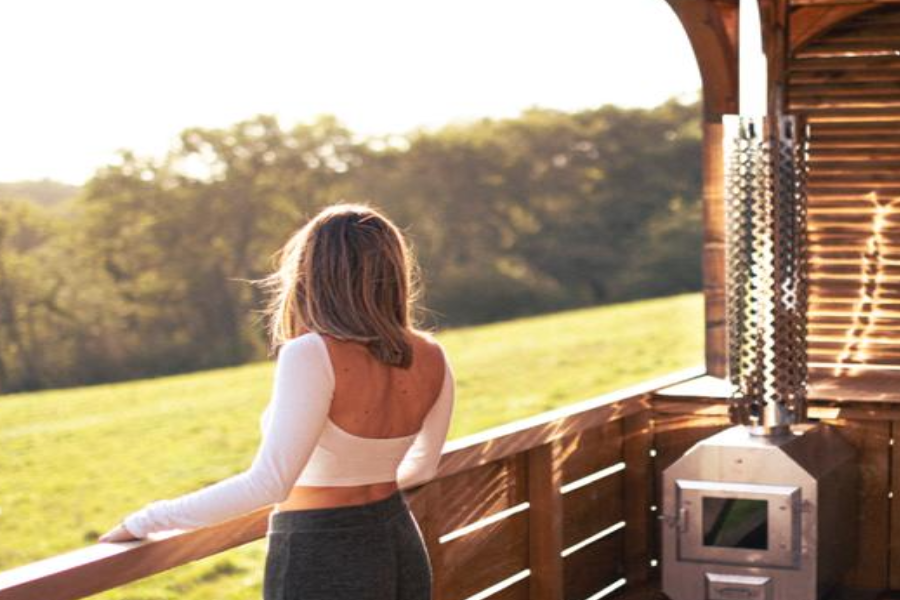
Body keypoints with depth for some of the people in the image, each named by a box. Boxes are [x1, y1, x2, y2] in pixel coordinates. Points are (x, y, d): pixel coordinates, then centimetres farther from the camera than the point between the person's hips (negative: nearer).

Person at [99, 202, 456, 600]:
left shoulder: (314, 355, -21)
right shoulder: (430, 358, -1)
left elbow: (267, 484, -27)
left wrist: (145, 522, -19)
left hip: (322, 562, -6)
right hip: (404, 552, 7)